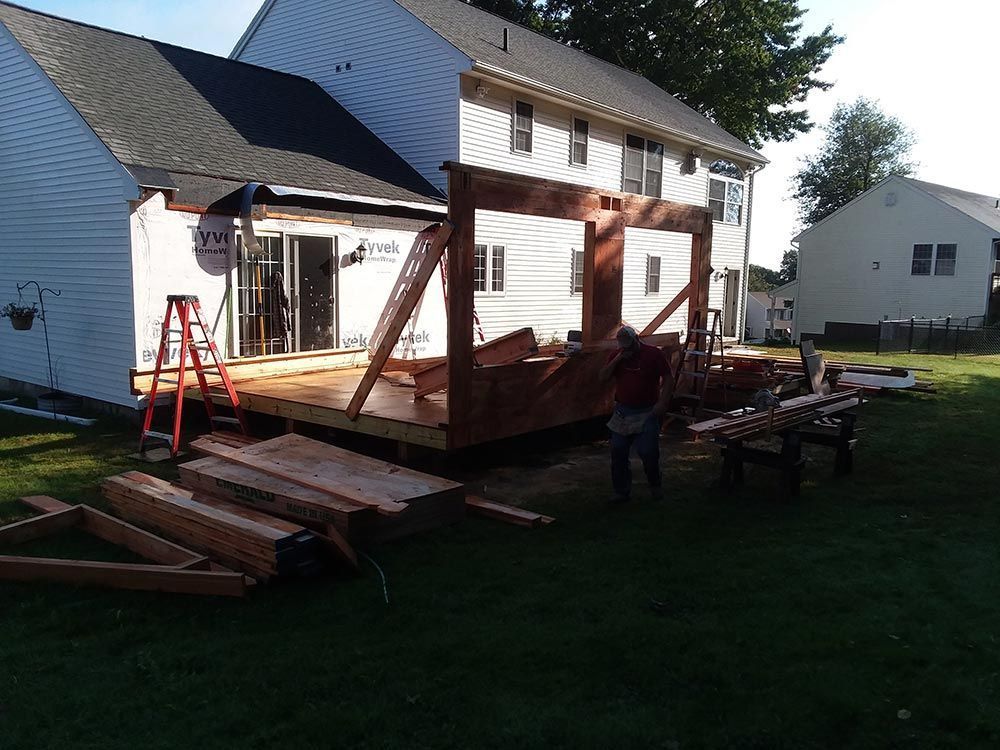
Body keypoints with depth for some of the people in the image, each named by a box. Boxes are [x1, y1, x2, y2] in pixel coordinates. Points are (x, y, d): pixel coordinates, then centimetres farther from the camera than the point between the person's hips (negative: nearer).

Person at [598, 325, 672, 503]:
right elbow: (602, 377, -3)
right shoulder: (616, 355, 5)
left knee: (648, 452, -4)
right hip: (622, 412, 4)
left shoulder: (654, 354, -5)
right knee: (618, 453, 4)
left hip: (647, 413, -4)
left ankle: (655, 486, 22)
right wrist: (617, 359, -14)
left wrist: (663, 402, -16)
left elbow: (668, 379, -5)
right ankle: (622, 491, 17)